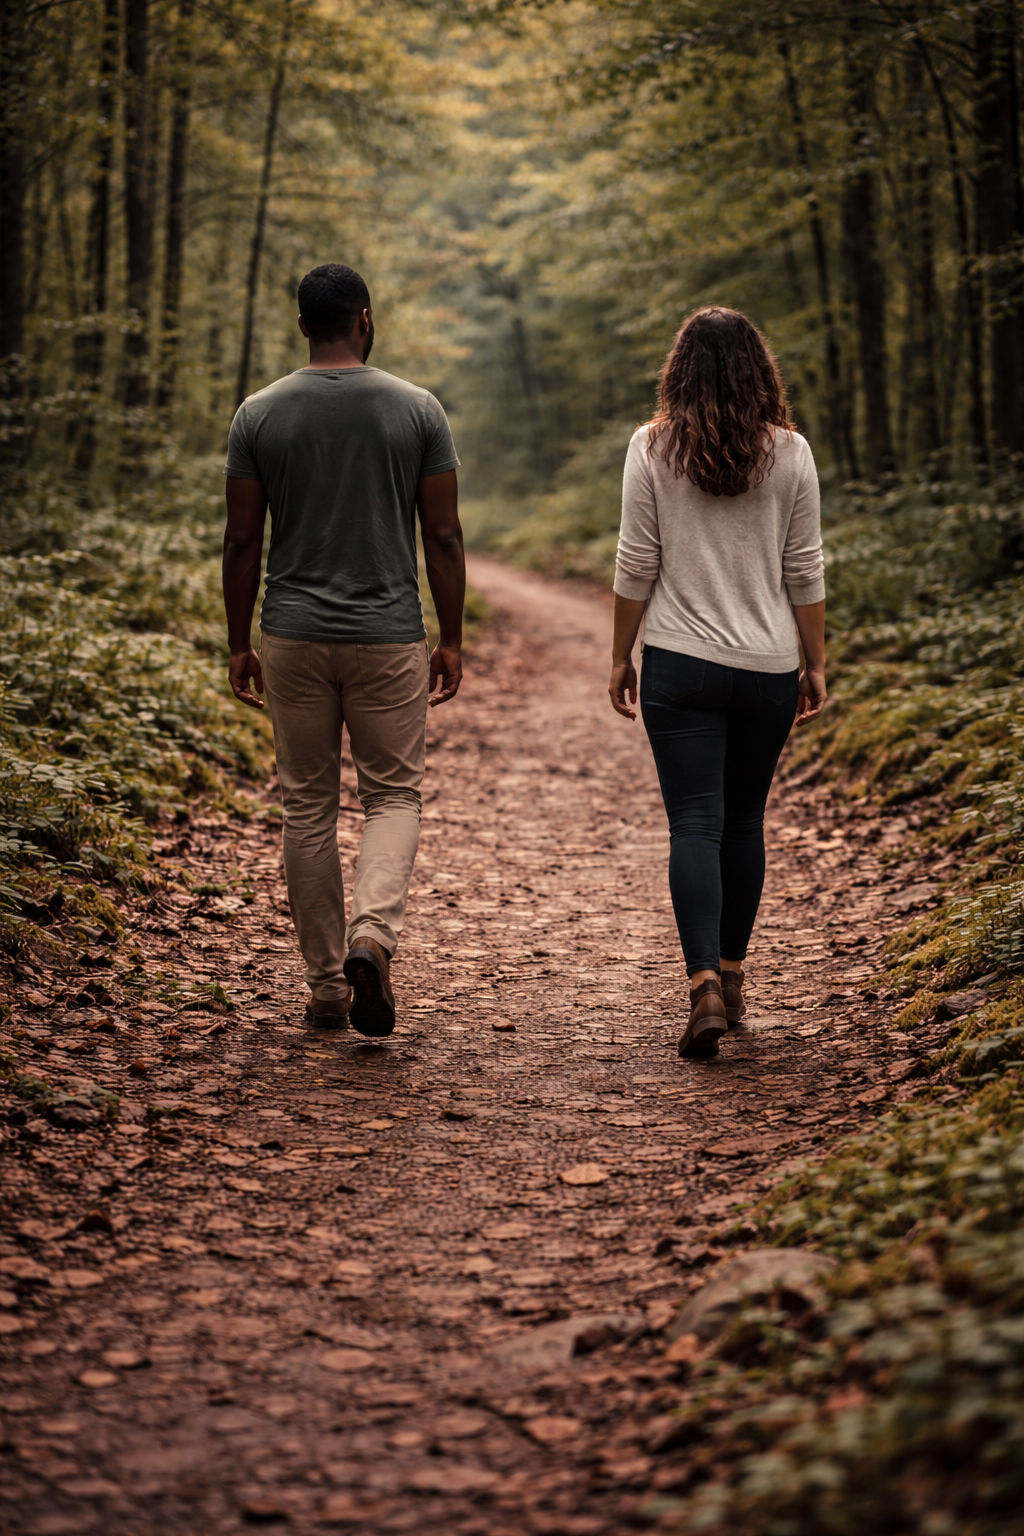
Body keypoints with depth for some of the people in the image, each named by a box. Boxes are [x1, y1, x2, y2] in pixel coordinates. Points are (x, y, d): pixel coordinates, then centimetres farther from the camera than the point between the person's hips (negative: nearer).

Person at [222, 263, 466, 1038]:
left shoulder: (260, 414, 0)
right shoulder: (419, 410, -2)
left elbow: (242, 542, 1)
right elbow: (444, 537, -2)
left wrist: (239, 645, 9)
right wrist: (452, 639, 6)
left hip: (293, 638, 1)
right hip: (390, 637, -1)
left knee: (309, 806, 10)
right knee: (394, 795, 10)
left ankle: (327, 987, 15)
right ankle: (373, 937, -15)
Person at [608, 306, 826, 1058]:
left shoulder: (653, 448, -4)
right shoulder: (790, 452, -1)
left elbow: (637, 566, -3)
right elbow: (806, 572, 1)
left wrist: (621, 656, 7)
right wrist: (817, 665, 10)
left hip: (681, 663, -2)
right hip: (769, 666, 2)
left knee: (696, 825, -2)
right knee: (745, 822, 16)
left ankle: (705, 983, -16)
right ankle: (732, 973, 27)